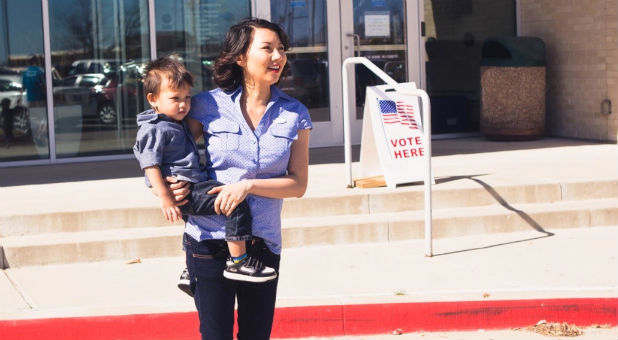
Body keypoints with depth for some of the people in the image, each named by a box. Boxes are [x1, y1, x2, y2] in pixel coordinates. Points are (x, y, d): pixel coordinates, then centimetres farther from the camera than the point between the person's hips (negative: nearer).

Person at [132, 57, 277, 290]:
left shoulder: (178, 124, 19)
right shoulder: (154, 129, -12)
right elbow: (151, 166, -17)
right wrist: (165, 198, -23)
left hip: (194, 187, 11)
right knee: (237, 204, -20)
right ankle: (238, 262, -17)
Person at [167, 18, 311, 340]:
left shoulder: (295, 115, 3)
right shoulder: (208, 105, -3)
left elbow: (298, 184, -1)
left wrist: (248, 185, -15)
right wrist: (168, 186, -11)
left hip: (264, 243, 2)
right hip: (209, 239, -2)